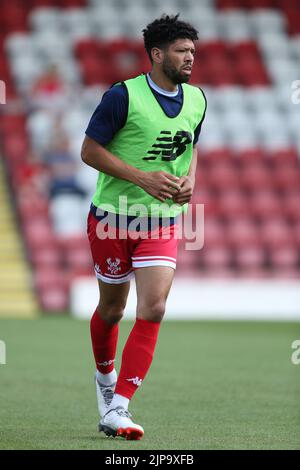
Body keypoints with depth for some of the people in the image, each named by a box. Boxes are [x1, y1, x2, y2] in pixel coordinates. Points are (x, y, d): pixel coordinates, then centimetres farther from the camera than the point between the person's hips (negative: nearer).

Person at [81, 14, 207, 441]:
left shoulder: (197, 100, 4)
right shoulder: (123, 96, -14)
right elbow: (90, 150, -11)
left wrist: (189, 179, 0)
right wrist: (142, 178, -20)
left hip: (162, 222, 4)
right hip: (113, 217, -4)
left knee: (153, 309, -13)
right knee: (112, 308, 10)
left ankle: (116, 409, -13)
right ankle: (105, 377, 41)